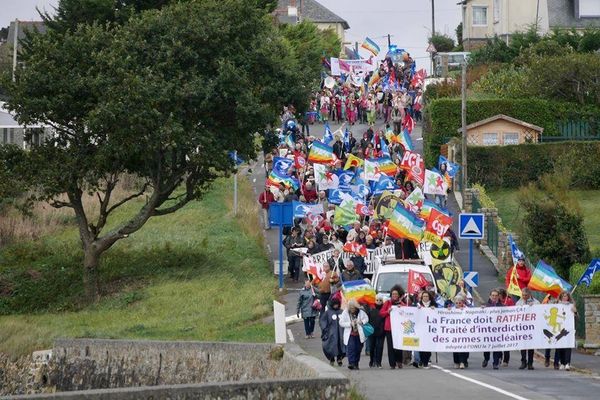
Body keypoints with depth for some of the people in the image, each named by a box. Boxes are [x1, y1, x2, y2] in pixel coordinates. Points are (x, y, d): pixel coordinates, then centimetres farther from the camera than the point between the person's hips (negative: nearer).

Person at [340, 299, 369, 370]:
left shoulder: (361, 312, -1)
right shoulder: (345, 313, -4)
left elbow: (366, 318, 10)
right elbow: (341, 323, -6)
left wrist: (362, 322, -12)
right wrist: (350, 324, -17)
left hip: (359, 334, 3)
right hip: (350, 334, -3)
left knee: (358, 349, 8)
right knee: (351, 348, -17)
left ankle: (356, 363, 21)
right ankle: (351, 363, -22)